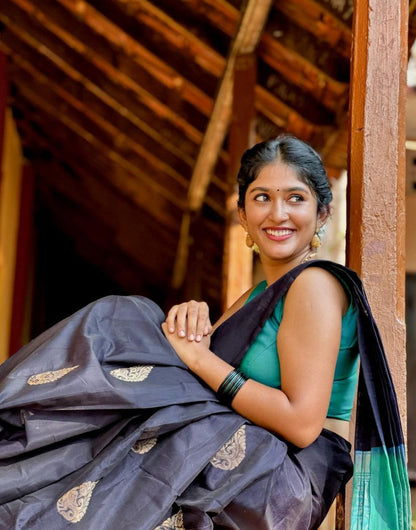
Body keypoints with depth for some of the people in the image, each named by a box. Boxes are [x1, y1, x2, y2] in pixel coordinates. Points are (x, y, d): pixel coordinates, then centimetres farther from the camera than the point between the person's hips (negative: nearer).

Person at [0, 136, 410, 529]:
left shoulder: (315, 284, -12)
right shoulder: (262, 294, 18)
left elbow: (302, 424, -22)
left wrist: (199, 358, -17)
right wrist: (190, 320, -10)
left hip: (289, 479, -8)